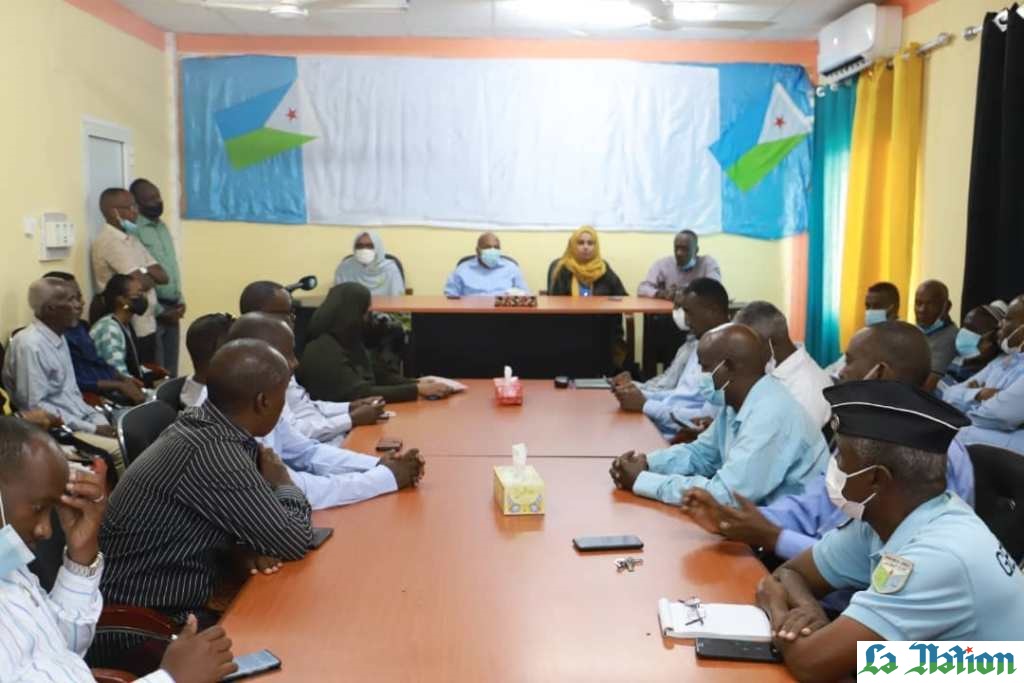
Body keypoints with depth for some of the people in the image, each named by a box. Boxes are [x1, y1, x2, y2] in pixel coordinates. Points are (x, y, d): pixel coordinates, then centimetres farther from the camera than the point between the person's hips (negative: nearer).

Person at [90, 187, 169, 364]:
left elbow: (163, 276, 8)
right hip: (129, 329, -9)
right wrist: (152, 276, 1)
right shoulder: (109, 241, -14)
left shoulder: (131, 239, 14)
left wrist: (145, 274, -10)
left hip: (146, 325, 9)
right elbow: (141, 282, -20)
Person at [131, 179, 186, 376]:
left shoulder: (163, 226, 15)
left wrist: (180, 301, 8)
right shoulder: (133, 230, -12)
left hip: (172, 307, 8)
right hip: (152, 311, -8)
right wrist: (159, 311, -14)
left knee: (171, 370, 11)